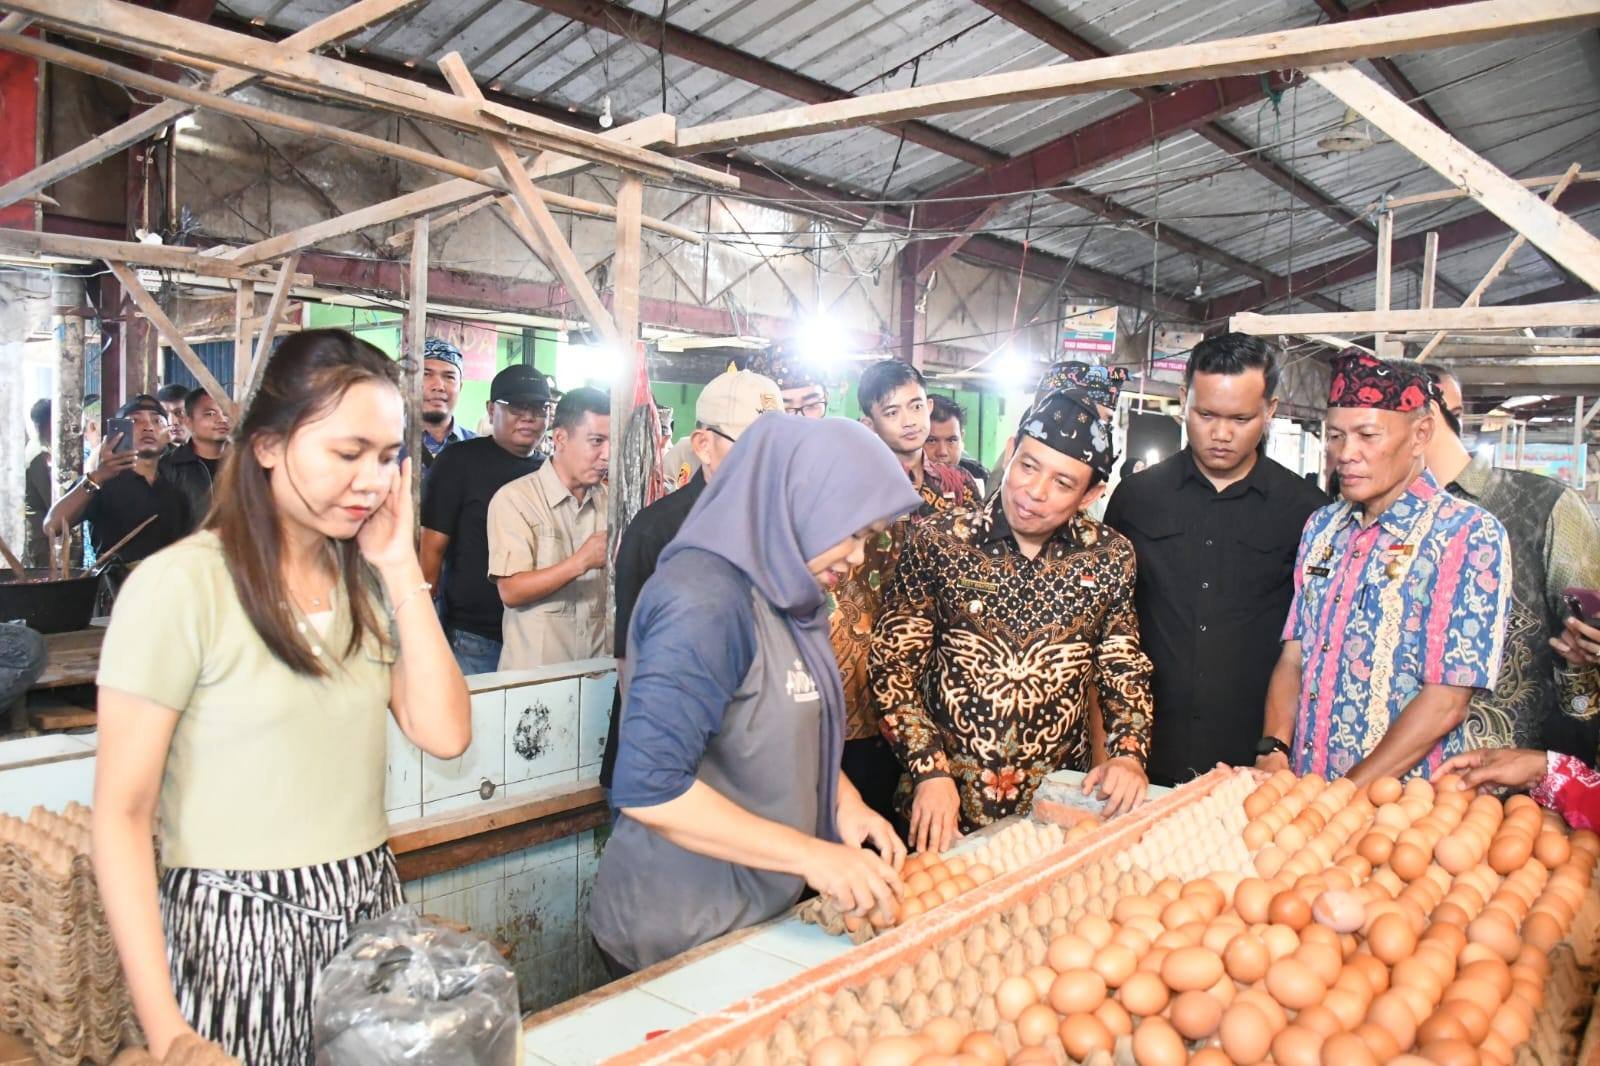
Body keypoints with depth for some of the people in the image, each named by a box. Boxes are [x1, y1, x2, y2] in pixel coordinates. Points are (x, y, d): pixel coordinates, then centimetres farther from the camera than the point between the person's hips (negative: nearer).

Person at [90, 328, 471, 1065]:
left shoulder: (365, 581, 6)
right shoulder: (180, 586, -14)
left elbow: (445, 734, -4)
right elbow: (122, 815, -12)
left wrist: (401, 572, -7)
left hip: (367, 915, 6)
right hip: (237, 932, -5)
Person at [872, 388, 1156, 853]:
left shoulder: (1110, 557, -2)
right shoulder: (935, 541, -9)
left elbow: (1125, 669, 8)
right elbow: (894, 665, -6)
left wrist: (1129, 753, -8)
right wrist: (929, 771, -14)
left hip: (1058, 803, 2)